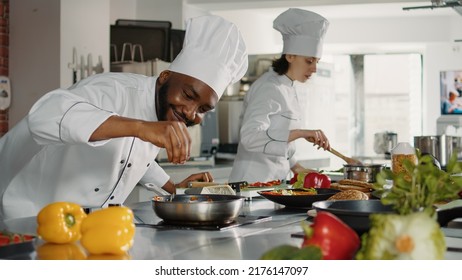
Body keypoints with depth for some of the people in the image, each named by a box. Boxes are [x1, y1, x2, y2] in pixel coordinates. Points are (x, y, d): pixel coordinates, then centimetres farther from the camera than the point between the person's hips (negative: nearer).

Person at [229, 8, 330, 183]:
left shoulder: (286, 89, 12)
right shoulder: (268, 88, -16)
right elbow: (250, 136, -27)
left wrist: (294, 166, 12)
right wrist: (300, 133, -32)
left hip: (274, 181, 9)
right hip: (254, 182, -9)